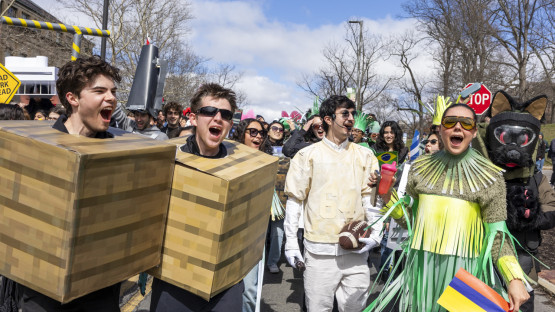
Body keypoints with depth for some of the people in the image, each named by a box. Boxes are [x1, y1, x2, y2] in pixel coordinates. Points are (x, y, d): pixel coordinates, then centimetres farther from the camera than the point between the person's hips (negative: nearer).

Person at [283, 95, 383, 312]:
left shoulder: (364, 156, 10)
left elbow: (371, 197, 6)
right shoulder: (308, 155, 3)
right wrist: (291, 242, -1)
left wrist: (375, 233, -7)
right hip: (319, 250, -2)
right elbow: (294, 200, 2)